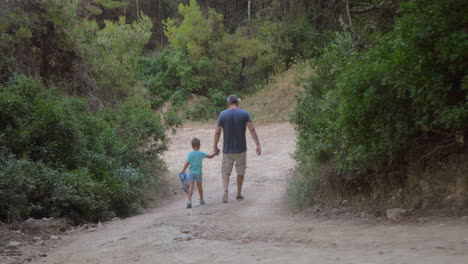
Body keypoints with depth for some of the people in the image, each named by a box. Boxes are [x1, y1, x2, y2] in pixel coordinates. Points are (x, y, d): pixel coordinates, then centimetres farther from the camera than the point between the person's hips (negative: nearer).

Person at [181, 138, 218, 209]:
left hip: (191, 173, -1)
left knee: (191, 187, -7)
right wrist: (215, 154, 26)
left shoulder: (190, 154, -7)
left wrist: (183, 171, 0)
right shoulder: (201, 153, -4)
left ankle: (189, 201, -23)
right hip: (199, 173, 1)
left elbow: (186, 163, -12)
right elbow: (210, 156, 8)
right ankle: (201, 200, 34)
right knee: (199, 187, 19)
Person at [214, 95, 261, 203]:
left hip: (227, 150, 0)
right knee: (240, 172, 17)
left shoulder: (223, 114, -4)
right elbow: (252, 130, -12)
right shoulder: (244, 114, -4)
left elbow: (217, 132, -4)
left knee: (226, 171, 10)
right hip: (241, 149, 0)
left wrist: (215, 147, 7)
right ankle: (239, 194, 23)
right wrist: (258, 145, -12)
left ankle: (226, 189, -13)